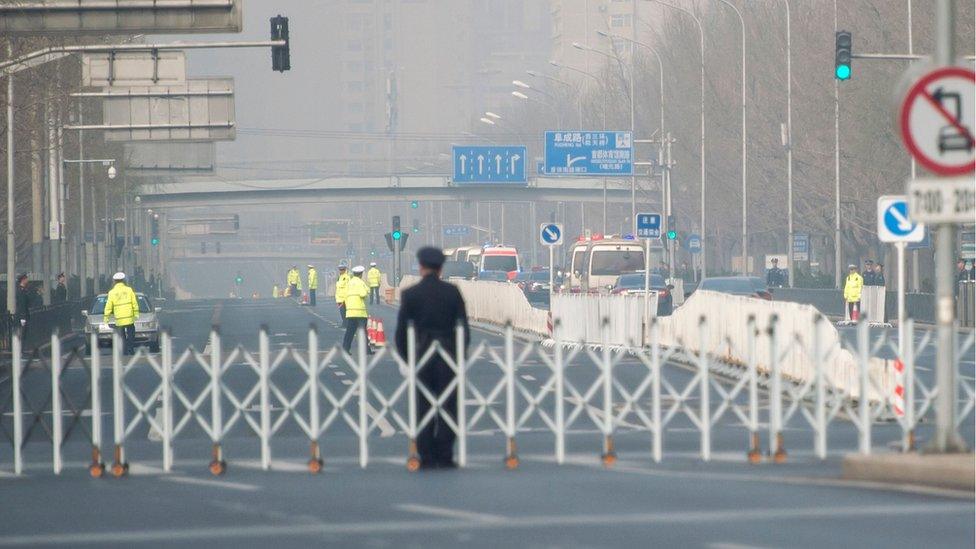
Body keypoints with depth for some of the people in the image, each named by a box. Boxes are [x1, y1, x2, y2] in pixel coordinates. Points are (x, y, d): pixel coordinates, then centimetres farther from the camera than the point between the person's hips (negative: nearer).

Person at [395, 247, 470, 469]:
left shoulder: (410, 294, -3)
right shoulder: (452, 292, -1)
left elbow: (401, 330, -2)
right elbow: (463, 326, -1)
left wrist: (405, 358, 7)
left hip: (421, 354, 0)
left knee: (423, 409, 5)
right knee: (448, 407, 4)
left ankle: (426, 458, 2)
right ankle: (444, 457, 1)